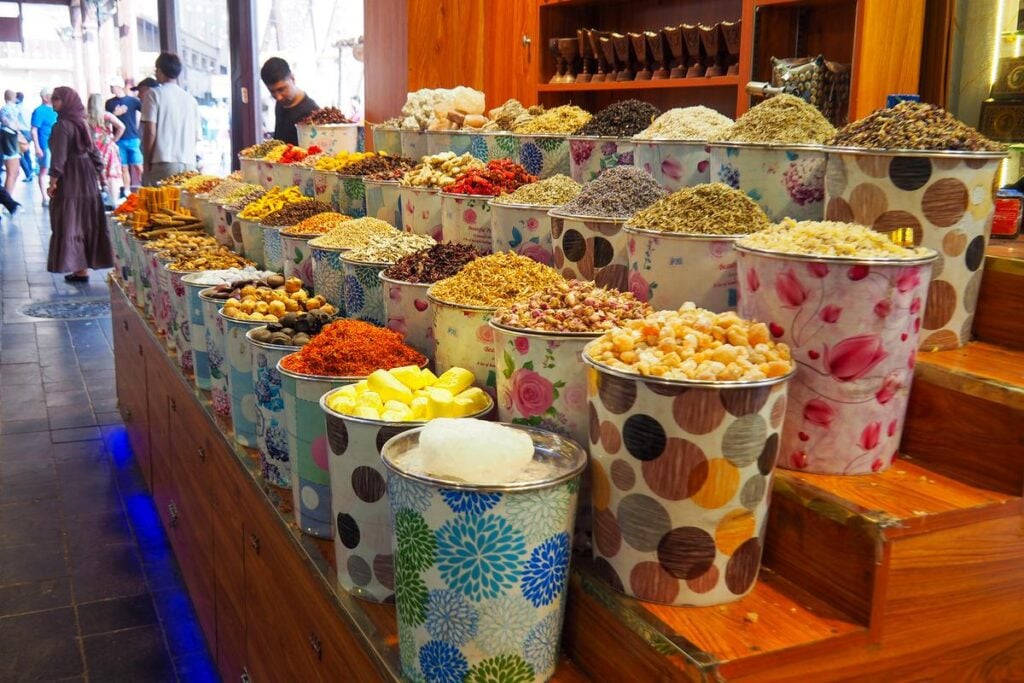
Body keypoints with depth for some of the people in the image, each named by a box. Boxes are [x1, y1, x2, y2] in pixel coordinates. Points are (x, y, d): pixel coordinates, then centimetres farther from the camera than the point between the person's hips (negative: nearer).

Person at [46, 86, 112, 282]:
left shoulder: (62, 125, -13)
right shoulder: (82, 122, 11)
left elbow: (59, 157, -17)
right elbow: (94, 152, 15)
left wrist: (53, 181, -14)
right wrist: (96, 173, 20)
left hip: (69, 181, -8)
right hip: (88, 180, 8)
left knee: (69, 224, -2)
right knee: (87, 222, 11)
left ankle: (80, 269, -3)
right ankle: (85, 264, 18)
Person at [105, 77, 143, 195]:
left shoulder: (133, 100, 0)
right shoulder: (110, 103, 9)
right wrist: (114, 114, -9)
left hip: (133, 138, -3)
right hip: (119, 140, 3)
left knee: (138, 166, -7)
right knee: (124, 168, 4)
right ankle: (126, 193, 9)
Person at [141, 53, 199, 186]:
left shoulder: (154, 94, -1)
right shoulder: (190, 99, 13)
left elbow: (150, 131, -7)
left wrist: (146, 161, 0)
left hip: (162, 163, -5)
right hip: (188, 164, 5)